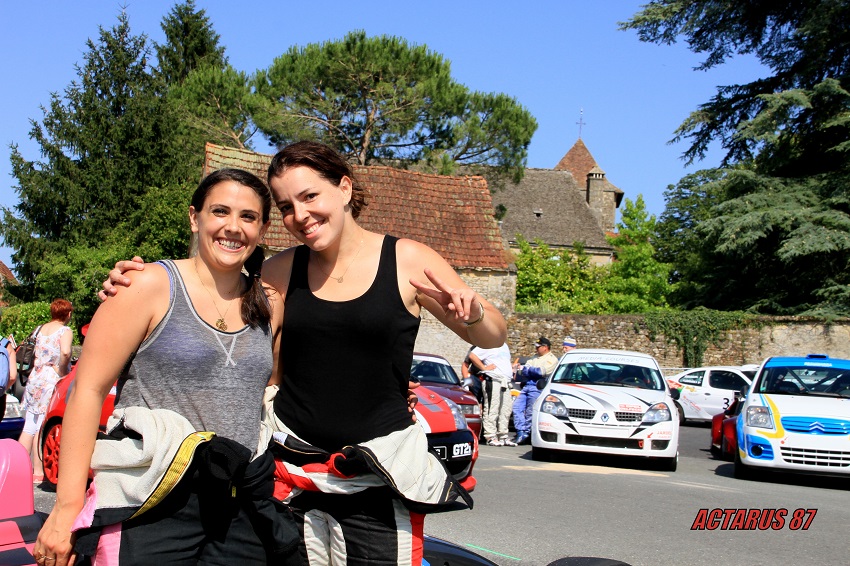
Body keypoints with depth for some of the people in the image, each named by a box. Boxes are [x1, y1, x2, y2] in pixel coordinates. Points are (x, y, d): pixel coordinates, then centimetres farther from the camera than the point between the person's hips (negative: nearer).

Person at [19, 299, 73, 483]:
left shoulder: (39, 329, 14)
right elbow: (65, 352, -25)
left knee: (28, 428, 10)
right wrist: (62, 371, -11)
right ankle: (38, 472, 0)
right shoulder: (65, 331, -6)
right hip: (51, 382, -6)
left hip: (33, 381, 6)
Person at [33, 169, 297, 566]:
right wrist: (67, 507, -12)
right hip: (154, 503, -4)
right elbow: (89, 389, -7)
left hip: (242, 504, 5)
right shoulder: (152, 286, -4)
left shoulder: (269, 306, 10)